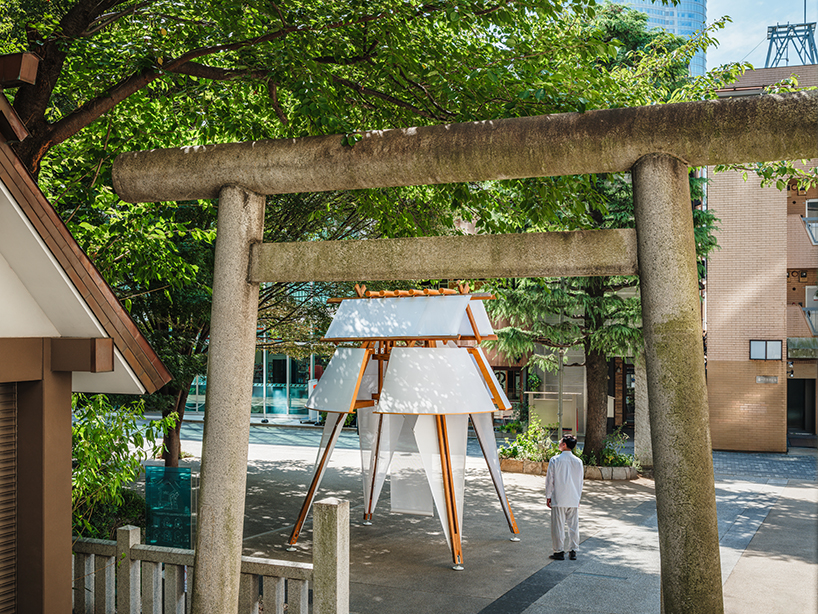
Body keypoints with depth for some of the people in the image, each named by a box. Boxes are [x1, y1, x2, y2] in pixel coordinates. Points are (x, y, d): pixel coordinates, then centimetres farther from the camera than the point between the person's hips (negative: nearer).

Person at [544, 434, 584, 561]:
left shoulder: (555, 460, -9)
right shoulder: (578, 462, 2)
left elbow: (549, 480, -5)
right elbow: (580, 481, 9)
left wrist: (548, 497, 4)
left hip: (558, 499, -4)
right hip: (574, 500, 4)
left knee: (558, 526, 3)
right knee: (573, 526, 9)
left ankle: (559, 551, 6)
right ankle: (573, 551, 13)